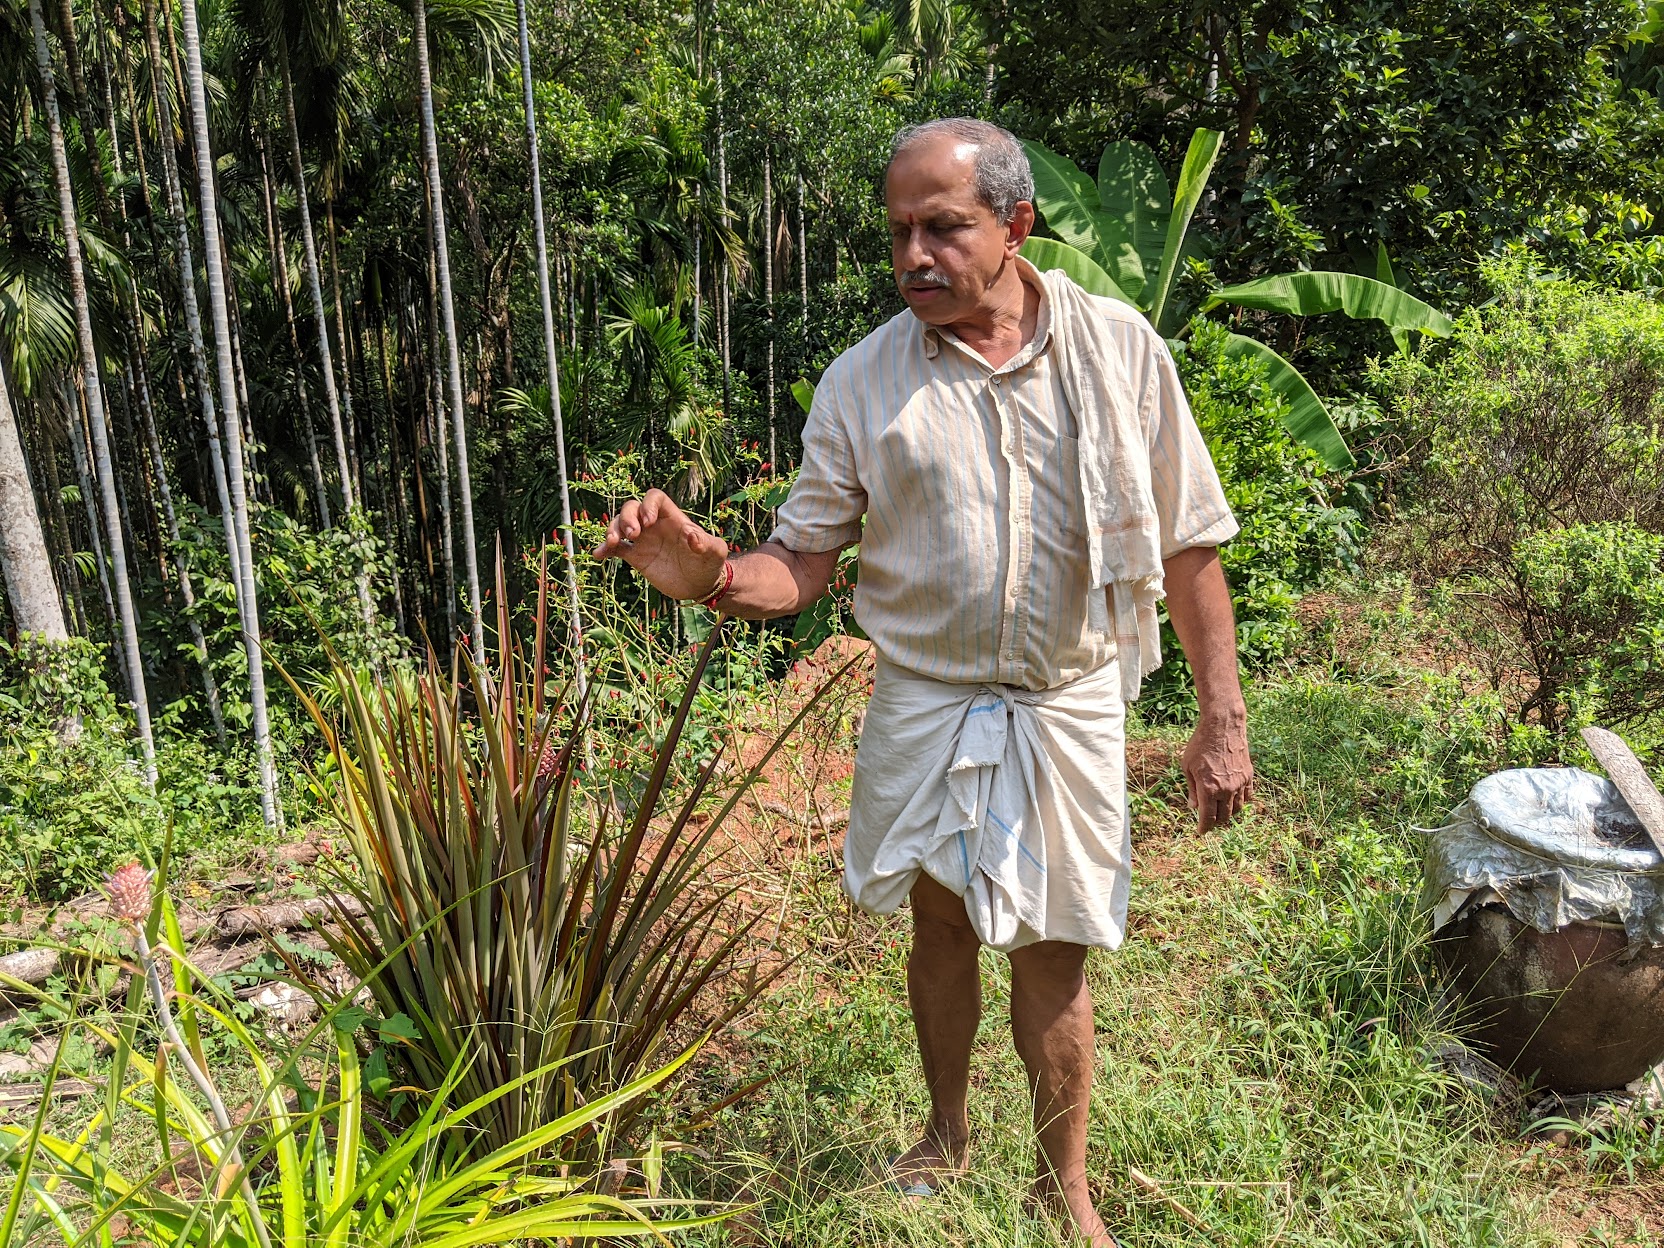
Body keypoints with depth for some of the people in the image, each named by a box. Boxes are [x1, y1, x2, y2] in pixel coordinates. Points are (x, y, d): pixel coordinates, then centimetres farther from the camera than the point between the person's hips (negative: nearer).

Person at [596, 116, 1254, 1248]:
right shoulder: (864, 380, -4)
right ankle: (948, 1133, 43)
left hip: (1068, 707, -1)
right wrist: (708, 573, -26)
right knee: (942, 926, 16)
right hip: (924, 703, 1)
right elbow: (802, 564, -4)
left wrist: (1223, 720, -3)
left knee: (1054, 957, 8)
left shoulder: (1117, 348, -5)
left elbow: (1187, 547, -2)